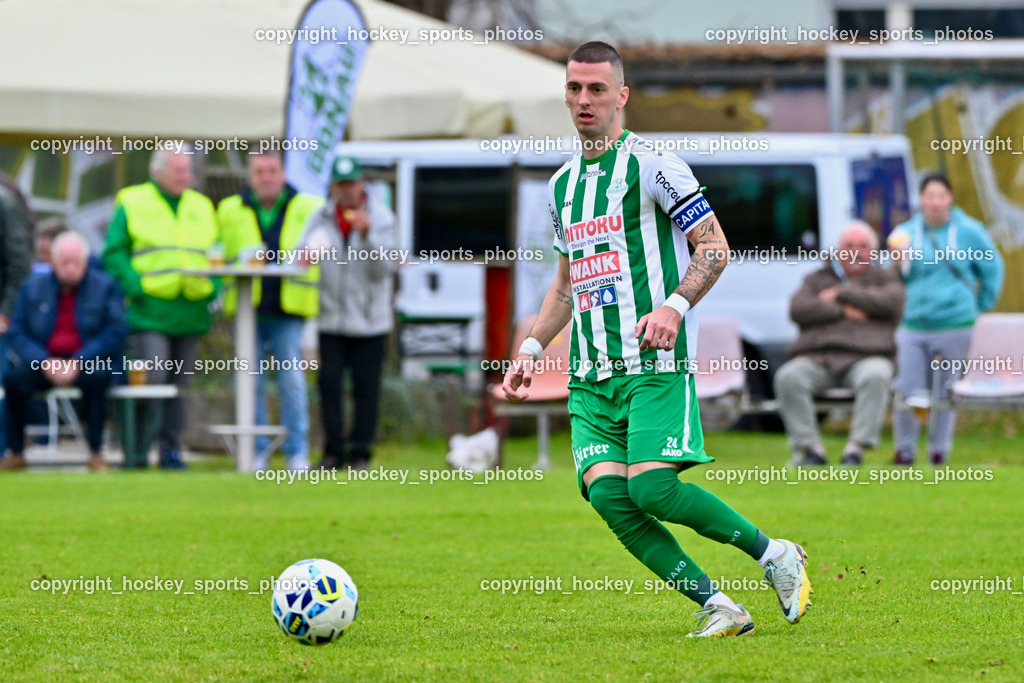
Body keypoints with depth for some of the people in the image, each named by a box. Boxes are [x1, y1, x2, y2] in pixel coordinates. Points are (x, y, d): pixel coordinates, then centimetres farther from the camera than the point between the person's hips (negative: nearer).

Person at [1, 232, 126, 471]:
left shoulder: (105, 287, -1)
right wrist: (45, 362, -16)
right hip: (42, 362, 2)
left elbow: (116, 332, -8)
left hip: (87, 363, -2)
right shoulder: (33, 287, 6)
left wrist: (79, 362, -19)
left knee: (96, 377, -36)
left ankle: (96, 453, -26)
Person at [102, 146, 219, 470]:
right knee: (152, 379, -13)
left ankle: (171, 450, 12)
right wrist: (136, 285, -14)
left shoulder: (201, 207, 16)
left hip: (189, 315, 5)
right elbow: (114, 253, -1)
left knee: (179, 385, 6)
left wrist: (212, 287, 2)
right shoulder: (132, 203, 2)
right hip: (149, 313, -5)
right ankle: (138, 451, -5)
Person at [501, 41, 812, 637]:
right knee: (606, 493, -12)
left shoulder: (652, 164, -3)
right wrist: (530, 350, 21)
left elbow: (715, 247, -5)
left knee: (653, 487, -20)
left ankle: (774, 554, 1)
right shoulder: (563, 185, 19)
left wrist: (675, 305, -21)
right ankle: (717, 607, -6)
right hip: (590, 375, 7)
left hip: (655, 364, -6)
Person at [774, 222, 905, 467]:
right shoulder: (818, 279, 24)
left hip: (864, 358, -2)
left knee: (876, 376, -38)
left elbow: (889, 302, -4)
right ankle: (810, 448, -28)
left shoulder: (885, 279, 20)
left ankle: (856, 447, -36)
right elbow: (797, 309, 5)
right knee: (788, 378, -30)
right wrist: (842, 311, -4)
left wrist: (841, 294, 1)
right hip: (816, 359, 2)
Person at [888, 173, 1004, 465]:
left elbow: (992, 268, 14)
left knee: (946, 392, 3)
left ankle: (940, 449, 16)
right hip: (913, 325, 1)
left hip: (955, 327, -1)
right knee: (907, 392, -6)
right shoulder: (905, 233, 8)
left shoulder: (969, 231, 4)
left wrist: (982, 306, 11)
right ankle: (905, 449, 9)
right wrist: (897, 264, -8)